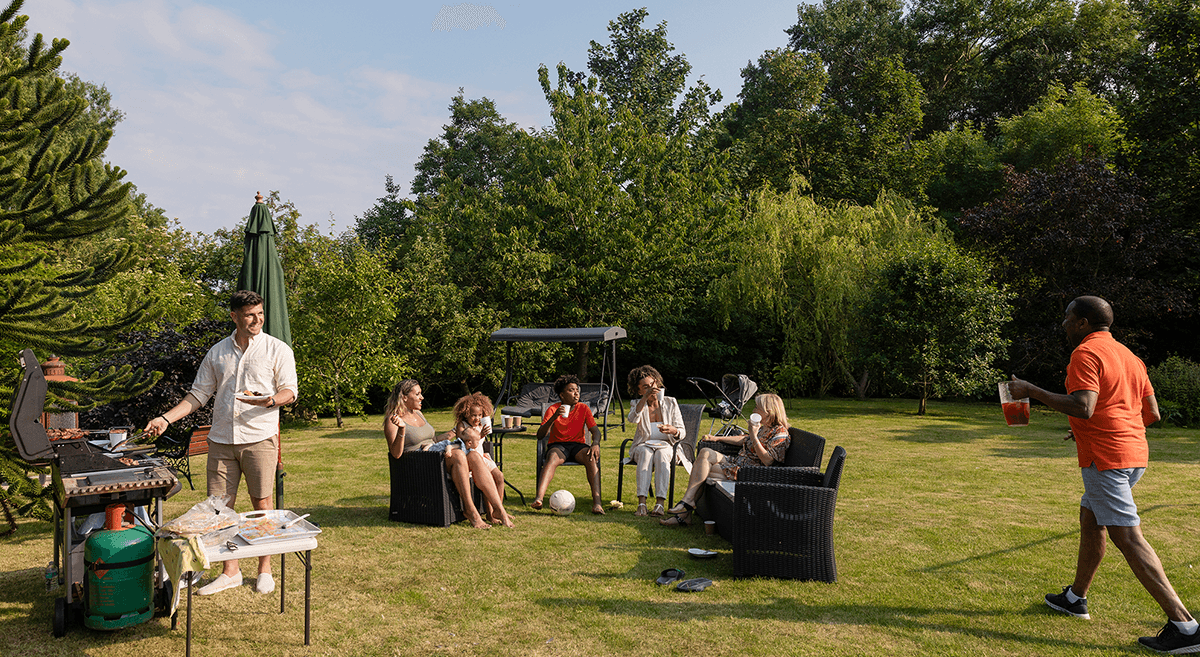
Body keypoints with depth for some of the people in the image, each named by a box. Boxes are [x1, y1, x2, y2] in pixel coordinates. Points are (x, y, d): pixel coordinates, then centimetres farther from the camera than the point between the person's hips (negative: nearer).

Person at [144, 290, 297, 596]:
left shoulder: (277, 349, -1)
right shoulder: (217, 352, 10)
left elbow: (290, 391, -2)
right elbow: (199, 394, 14)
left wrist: (270, 400, -23)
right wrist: (166, 418, 4)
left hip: (260, 438, -3)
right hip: (221, 440, 4)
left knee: (262, 504, 2)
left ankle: (265, 569, 18)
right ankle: (230, 571, 19)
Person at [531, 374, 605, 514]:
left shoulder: (583, 408, 6)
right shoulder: (553, 409, -1)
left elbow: (595, 430, 0)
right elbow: (540, 436, -10)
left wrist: (595, 443, -24)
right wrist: (554, 417, -25)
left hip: (578, 445, 2)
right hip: (557, 445, -2)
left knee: (592, 457, -32)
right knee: (553, 459, -37)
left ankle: (597, 502, -43)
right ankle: (538, 499, -56)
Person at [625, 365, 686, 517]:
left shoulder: (670, 403, 6)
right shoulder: (638, 405, 6)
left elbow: (683, 432, 1)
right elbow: (632, 419, -21)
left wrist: (672, 430, -22)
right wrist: (646, 396, -27)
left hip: (666, 445, 0)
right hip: (643, 446, 0)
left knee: (661, 454, -35)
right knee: (646, 453, -35)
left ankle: (660, 503, -45)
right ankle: (641, 503, -46)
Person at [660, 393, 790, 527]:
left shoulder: (780, 434, -11)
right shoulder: (763, 428, 17)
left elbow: (767, 461, -21)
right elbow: (743, 440, 32)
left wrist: (754, 436, -26)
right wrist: (717, 438, 30)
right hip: (736, 463, 9)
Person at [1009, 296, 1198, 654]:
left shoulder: (1086, 353, -11)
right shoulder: (1128, 355, 17)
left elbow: (1083, 407, -25)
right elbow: (1152, 414, 17)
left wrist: (1031, 391, -17)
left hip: (1105, 456, -10)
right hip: (1134, 451, 10)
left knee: (1127, 536, -8)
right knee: (1089, 518, 21)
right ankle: (1076, 598, 32)